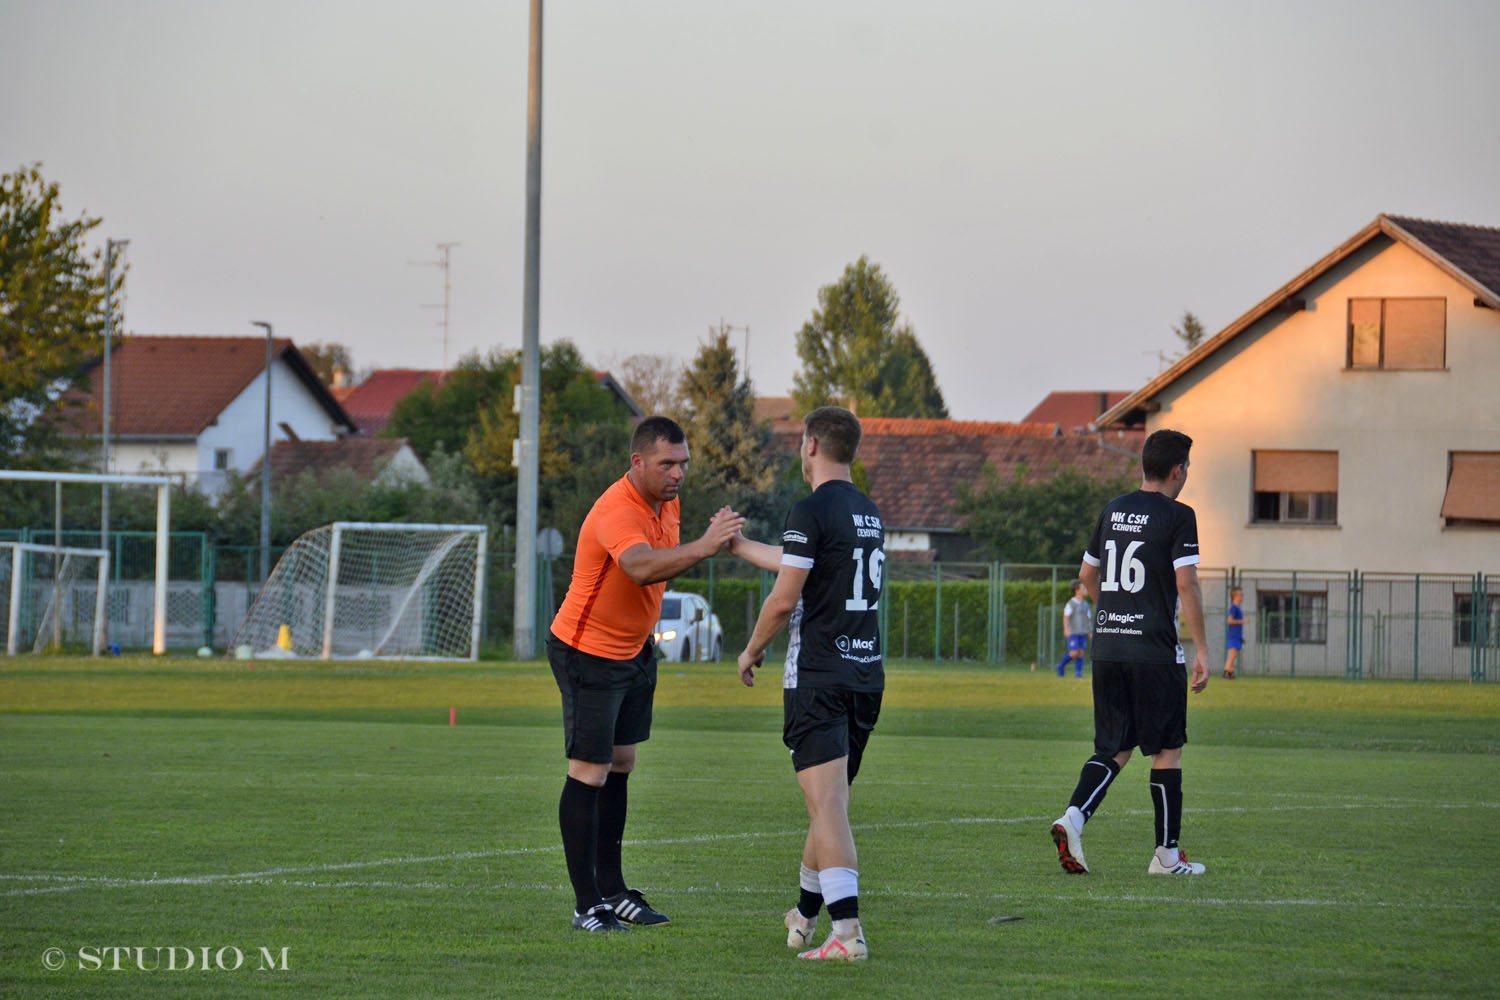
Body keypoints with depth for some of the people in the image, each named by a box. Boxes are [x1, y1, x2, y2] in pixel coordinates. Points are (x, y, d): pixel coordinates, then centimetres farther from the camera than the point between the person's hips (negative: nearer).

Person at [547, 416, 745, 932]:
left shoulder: (667, 503, 2)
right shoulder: (616, 512, -28)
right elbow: (641, 567, -49)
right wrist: (701, 548, -60)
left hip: (633, 652, 9)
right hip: (587, 654, -9)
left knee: (620, 766, 13)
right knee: (589, 773, -7)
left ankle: (611, 888, 21)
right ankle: (587, 905, -5)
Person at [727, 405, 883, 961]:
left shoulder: (812, 512, -12)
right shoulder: (869, 513, 15)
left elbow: (784, 599, -13)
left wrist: (751, 651, 4)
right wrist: (737, 545, 43)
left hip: (818, 679, -8)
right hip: (866, 675, 8)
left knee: (828, 803, -13)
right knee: (828, 802, 19)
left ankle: (847, 931, -22)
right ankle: (804, 917, 32)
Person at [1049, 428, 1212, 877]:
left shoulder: (1113, 511, 12)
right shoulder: (1177, 516, -7)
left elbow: (1087, 575, 20)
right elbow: (1186, 584, -14)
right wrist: (1201, 649, -10)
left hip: (1107, 649, 6)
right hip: (1156, 651, -6)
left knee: (1114, 748, 11)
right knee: (1167, 750, 5)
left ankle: (1073, 817, -13)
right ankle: (1167, 855, 8)